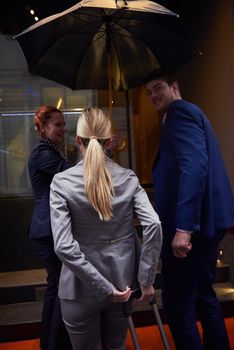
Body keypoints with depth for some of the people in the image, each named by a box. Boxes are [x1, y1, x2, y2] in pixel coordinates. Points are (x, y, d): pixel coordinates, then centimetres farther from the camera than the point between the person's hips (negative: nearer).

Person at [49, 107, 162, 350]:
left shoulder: (61, 182, -13)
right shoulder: (128, 178, -6)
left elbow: (63, 246, -21)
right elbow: (153, 225, -17)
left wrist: (104, 287, -16)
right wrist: (146, 279, -10)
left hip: (82, 288, -3)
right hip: (122, 281, 3)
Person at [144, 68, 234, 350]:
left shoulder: (180, 110, -7)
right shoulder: (185, 113, 24)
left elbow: (194, 165, -22)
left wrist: (183, 227, -29)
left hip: (193, 221, -11)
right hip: (206, 219, 11)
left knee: (177, 302, -4)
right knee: (202, 295, 19)